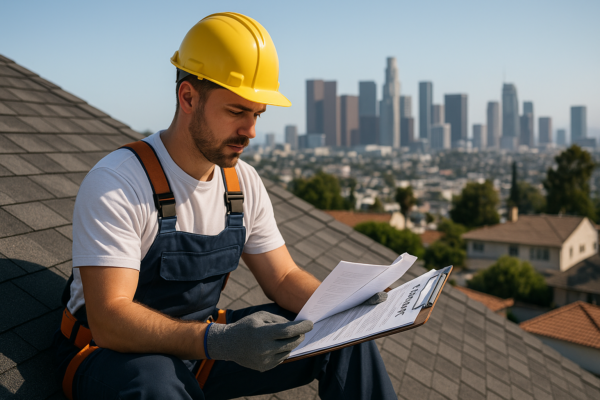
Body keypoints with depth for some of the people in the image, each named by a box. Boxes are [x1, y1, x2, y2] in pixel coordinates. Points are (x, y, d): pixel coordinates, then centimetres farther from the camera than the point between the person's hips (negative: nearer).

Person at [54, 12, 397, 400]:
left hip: (201, 341, 6)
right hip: (112, 353, -5)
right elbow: (109, 320, -30)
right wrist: (219, 340, -45)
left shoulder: (244, 182, 0)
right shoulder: (115, 183, -23)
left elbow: (283, 278, 5)